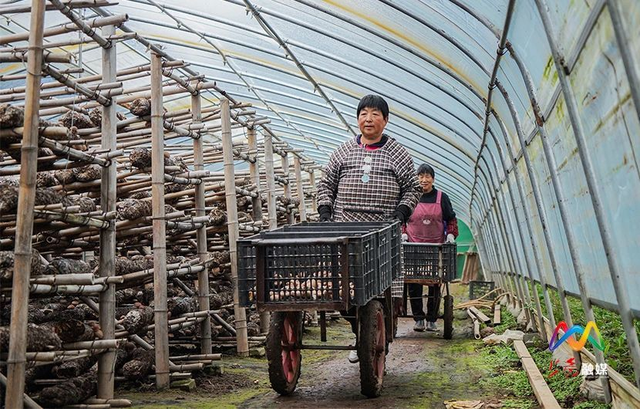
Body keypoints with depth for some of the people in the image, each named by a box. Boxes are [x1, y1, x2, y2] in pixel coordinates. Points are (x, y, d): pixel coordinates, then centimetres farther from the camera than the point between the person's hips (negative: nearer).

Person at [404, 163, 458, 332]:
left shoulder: (442, 198, 6)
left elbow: (451, 219, 11)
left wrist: (451, 234, -4)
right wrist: (403, 234, -4)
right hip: (414, 247, 0)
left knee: (435, 285, 3)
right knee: (414, 285, -3)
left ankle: (432, 319, 13)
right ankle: (418, 318, 7)